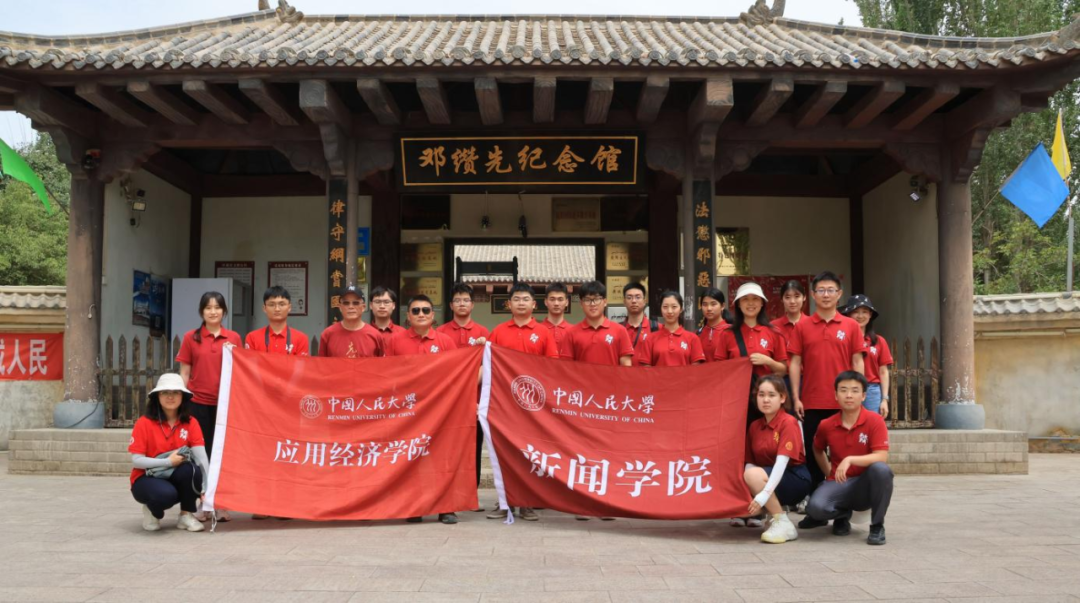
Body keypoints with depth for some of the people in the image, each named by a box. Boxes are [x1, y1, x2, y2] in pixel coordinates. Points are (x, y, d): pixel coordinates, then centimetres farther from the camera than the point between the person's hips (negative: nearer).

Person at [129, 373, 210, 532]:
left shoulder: (191, 423, -4)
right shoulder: (144, 423, -11)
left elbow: (201, 457, -15)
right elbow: (136, 460, -14)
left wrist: (206, 487, -29)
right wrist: (168, 462, -26)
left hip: (178, 478, 3)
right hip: (147, 478, -2)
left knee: (191, 469, -33)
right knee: (166, 494, -37)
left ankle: (186, 515, -8)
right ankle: (152, 510, 2)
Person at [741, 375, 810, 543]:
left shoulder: (789, 422, -15)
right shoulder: (754, 426, 5)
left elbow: (782, 461, -25)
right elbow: (750, 462, 1)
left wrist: (764, 495, -35)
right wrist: (750, 498, -17)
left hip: (796, 480, -6)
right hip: (767, 476, 6)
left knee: (753, 474, -30)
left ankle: (783, 523, -15)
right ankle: (772, 511, 4)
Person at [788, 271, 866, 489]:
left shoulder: (851, 326, 4)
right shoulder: (802, 327, 4)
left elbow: (857, 362, 4)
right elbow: (795, 363, 4)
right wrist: (796, 398, -2)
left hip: (842, 402, 0)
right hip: (812, 402, 1)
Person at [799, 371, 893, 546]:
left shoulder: (875, 420, -10)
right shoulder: (826, 425, 0)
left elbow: (882, 457, -21)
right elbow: (817, 449, 22)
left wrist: (850, 459, -32)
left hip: (866, 485, -2)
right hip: (839, 484, 2)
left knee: (881, 469, -37)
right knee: (815, 506, -30)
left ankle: (877, 526, -14)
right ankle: (841, 514, 11)